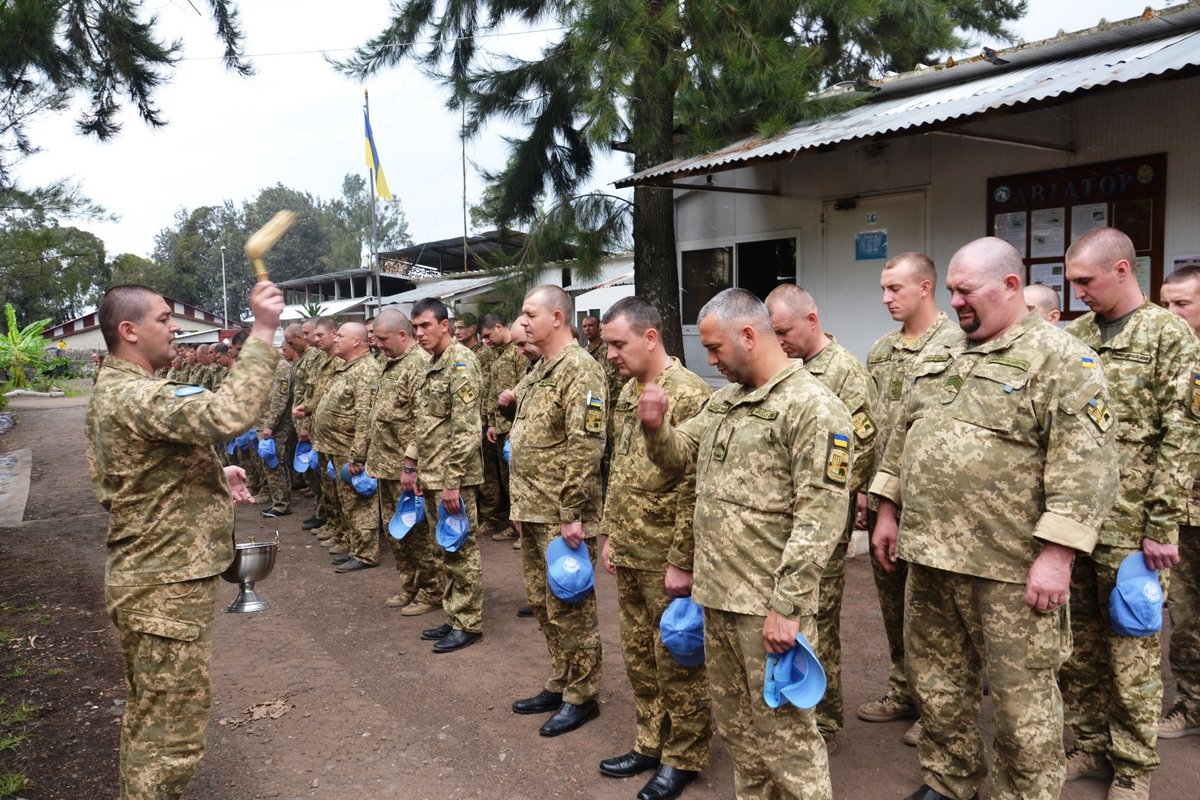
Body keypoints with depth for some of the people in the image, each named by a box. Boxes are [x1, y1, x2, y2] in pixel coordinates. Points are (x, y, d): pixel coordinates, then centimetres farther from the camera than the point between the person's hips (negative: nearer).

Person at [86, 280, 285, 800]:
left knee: (147, 717, 23)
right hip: (166, 588, -11)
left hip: (149, 578, 11)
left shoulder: (115, 390, 13)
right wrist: (263, 332, -33)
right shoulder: (134, 397, -22)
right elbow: (229, 414, -39)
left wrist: (214, 474, 6)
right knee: (172, 735, 0)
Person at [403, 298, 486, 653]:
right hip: (430, 475, 9)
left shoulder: (460, 363, -14)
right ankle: (453, 616, 27)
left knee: (461, 550, 0)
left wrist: (452, 481, -22)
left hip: (451, 477, -9)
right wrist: (411, 465, 18)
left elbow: (465, 429, -20)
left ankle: (469, 624, 11)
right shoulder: (432, 365, 14)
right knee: (445, 550, 16)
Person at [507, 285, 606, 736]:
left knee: (569, 607, 2)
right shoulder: (540, 370, 14)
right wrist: (523, 501, 18)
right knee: (542, 601, 18)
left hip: (560, 516, -10)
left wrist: (572, 514, -24)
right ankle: (559, 684, 33)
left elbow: (585, 448, -22)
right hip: (532, 512, 10)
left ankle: (581, 696, 18)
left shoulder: (579, 370, -16)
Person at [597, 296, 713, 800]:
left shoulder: (688, 395, -17)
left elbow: (695, 487, -19)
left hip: (666, 559, -8)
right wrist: (609, 535, 14)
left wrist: (682, 561, -18)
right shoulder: (627, 393, 9)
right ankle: (650, 744, 36)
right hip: (629, 555, 8)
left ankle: (684, 758, 25)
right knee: (637, 654, 19)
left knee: (676, 659, 7)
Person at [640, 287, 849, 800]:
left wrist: (787, 605, -21)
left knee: (783, 732, 4)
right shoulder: (723, 401, 11)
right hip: (717, 595, 8)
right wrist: (656, 427, 0)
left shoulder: (812, 407, -14)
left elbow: (821, 517, -19)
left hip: (769, 605, -8)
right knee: (735, 724, 20)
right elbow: (678, 456, 22)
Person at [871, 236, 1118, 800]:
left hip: (1012, 565, -7)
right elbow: (903, 440, 19)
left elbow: (1084, 467, -16)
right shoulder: (937, 357, 13)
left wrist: (1055, 556, -20)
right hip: (929, 552, 7)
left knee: (1021, 692, 7)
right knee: (935, 675, 19)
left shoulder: (1062, 359, -9)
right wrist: (887, 512, 16)